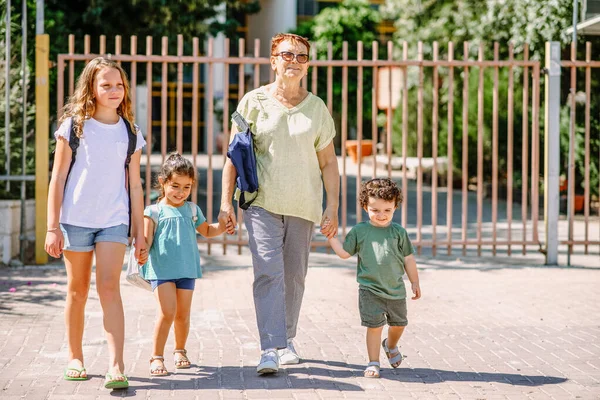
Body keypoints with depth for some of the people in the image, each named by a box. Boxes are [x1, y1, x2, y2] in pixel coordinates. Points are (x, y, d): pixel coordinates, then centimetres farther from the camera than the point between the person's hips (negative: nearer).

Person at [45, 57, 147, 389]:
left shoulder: (130, 133, 6)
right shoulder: (73, 126, 0)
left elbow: (134, 185, 10)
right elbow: (58, 179, 0)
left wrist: (140, 233, 8)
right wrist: (52, 228, -4)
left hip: (114, 221, 0)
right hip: (75, 220, 0)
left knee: (109, 288, -11)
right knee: (78, 290, 10)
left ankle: (116, 366, -15)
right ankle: (75, 358, 25)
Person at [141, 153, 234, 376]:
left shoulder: (192, 210, 12)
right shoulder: (154, 212, -1)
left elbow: (206, 231, 27)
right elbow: (146, 240, -6)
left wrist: (223, 227, 9)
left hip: (187, 269, 4)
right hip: (162, 268, -4)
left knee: (183, 314, 10)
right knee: (167, 312, -15)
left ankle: (180, 350, 31)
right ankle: (157, 356, -5)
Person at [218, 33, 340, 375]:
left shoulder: (317, 108, 6)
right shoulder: (254, 102, 1)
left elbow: (328, 162, 9)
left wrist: (334, 207, 3)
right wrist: (226, 201, -2)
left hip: (303, 205, 3)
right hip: (262, 202, -2)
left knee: (295, 276, 10)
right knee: (268, 273, -15)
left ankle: (287, 341, 28)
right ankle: (271, 350, -20)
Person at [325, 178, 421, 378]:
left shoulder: (398, 232, 1)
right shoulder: (359, 231, -2)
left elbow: (408, 259, 8)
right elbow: (344, 252, 4)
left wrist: (414, 282, 10)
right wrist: (331, 236, -5)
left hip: (396, 290, 3)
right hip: (370, 289, -3)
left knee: (399, 324, 16)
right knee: (374, 325, -9)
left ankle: (390, 345, 48)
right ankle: (373, 363, 4)